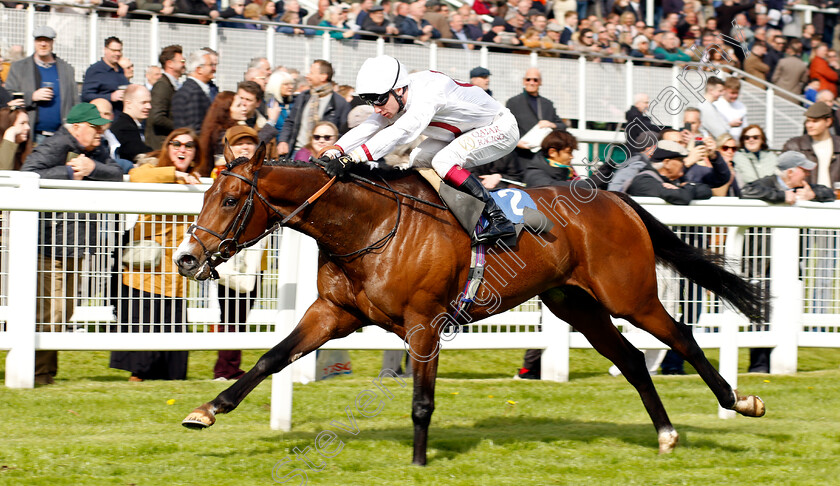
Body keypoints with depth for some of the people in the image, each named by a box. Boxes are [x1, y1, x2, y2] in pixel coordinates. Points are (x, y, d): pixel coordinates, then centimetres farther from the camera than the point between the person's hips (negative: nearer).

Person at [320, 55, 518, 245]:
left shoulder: (428, 93, -35)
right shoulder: (395, 99, -7)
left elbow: (399, 133, -46)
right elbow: (367, 129, -11)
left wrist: (351, 158, -54)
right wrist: (333, 152, -29)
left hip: (500, 128, -10)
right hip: (466, 133, 10)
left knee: (444, 160, -28)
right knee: (419, 160, -1)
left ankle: (499, 219, -26)